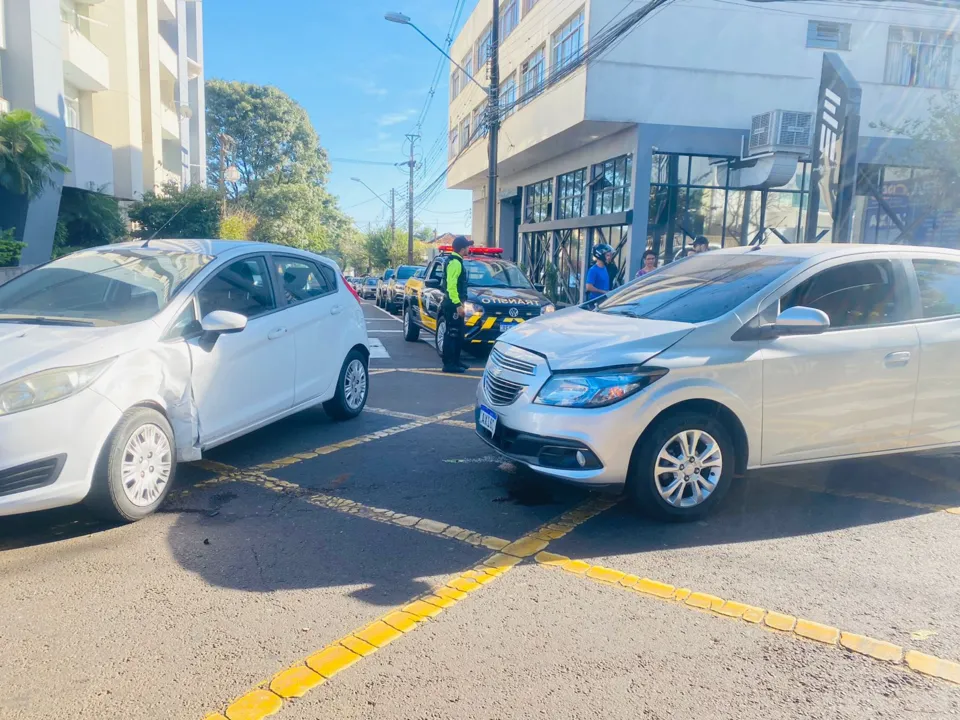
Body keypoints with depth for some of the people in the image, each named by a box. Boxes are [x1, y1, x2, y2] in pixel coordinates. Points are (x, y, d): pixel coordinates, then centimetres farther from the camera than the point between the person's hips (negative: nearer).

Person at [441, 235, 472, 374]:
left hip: (454, 303, 10)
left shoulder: (454, 260, 17)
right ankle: (449, 364, -7)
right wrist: (458, 304, -26)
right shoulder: (455, 262, -15)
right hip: (453, 304, -10)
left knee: (458, 334, 14)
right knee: (452, 334, -8)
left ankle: (455, 361, 21)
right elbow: (451, 285, -23)